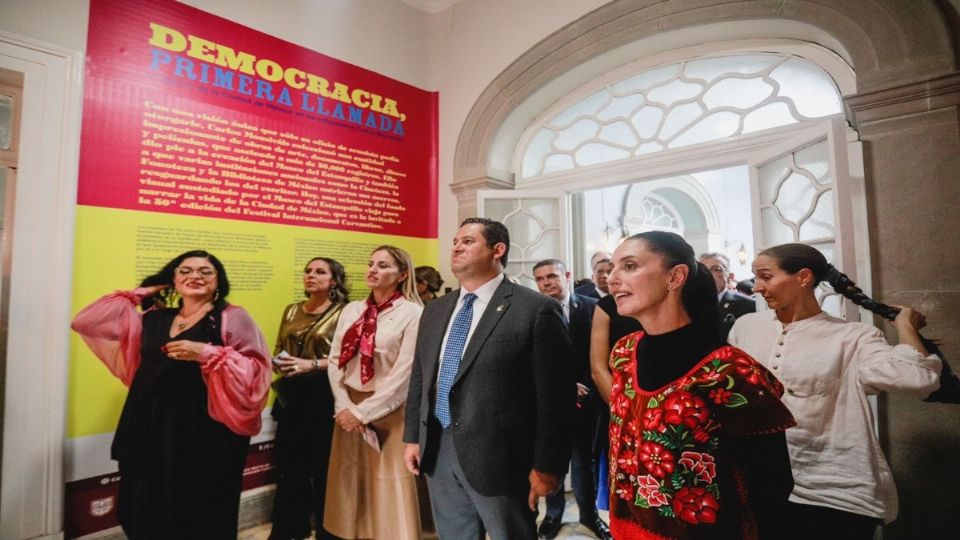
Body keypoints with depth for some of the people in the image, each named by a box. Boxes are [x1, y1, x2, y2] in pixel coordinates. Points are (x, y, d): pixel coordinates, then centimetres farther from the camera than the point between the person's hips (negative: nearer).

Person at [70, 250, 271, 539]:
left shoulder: (232, 318, -4)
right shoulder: (152, 319, 12)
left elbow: (256, 371, -12)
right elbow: (86, 321, 15)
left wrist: (208, 354, -21)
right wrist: (139, 294, 11)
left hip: (203, 433, -5)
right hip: (148, 428, 5)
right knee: (150, 514, 16)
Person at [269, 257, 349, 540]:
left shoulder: (343, 313, -6)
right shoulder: (291, 311, 12)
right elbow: (278, 349, 19)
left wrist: (312, 364, -19)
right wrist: (277, 363, -2)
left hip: (323, 396, -5)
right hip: (290, 395, 5)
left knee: (323, 464, 3)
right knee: (289, 463, 9)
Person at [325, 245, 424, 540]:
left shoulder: (413, 314, -10)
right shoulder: (351, 310, 7)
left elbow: (404, 373, -15)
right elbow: (335, 360, 4)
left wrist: (364, 412, -13)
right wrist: (344, 406, -7)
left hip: (388, 412, -5)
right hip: (349, 409, 5)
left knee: (388, 489, 5)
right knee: (351, 482, 15)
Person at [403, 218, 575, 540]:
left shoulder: (536, 309, -12)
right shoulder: (435, 310, 8)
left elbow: (555, 395, -13)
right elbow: (419, 378, 14)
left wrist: (546, 466, -12)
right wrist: (413, 437, 12)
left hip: (499, 456, -6)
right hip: (438, 452, 6)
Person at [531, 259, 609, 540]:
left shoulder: (591, 307, -3)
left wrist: (586, 388, -9)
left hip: (584, 397, 1)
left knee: (583, 458, 15)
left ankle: (589, 513, 36)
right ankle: (553, 513, 34)